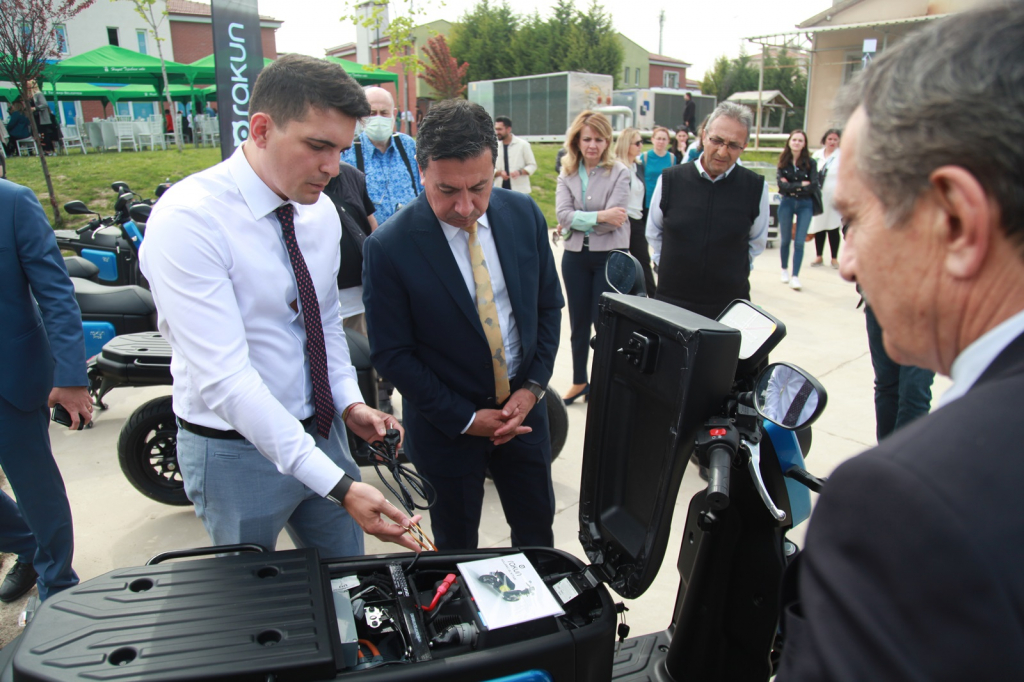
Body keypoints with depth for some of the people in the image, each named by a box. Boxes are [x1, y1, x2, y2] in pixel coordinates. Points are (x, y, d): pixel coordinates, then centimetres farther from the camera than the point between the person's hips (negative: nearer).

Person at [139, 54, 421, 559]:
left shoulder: (321, 211, 0)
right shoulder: (186, 220, -23)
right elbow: (224, 376, -29)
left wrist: (349, 403, -4)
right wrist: (337, 484, -32)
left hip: (321, 433, 6)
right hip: (236, 448, -5)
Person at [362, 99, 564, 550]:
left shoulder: (524, 214, -7)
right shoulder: (389, 247, -19)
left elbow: (548, 306, 3)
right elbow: (391, 354, -13)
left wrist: (533, 387, -7)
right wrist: (464, 419, -14)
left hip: (523, 407, 4)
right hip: (446, 425, -3)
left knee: (537, 531, 22)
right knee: (456, 550, 18)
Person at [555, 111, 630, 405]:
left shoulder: (619, 173, -7)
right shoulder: (567, 173, 4)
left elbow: (613, 220, -17)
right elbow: (563, 214, -10)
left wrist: (577, 221, -11)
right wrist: (599, 216, -18)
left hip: (609, 255, -4)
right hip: (575, 256, 4)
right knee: (579, 324, 14)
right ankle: (579, 381, 31)